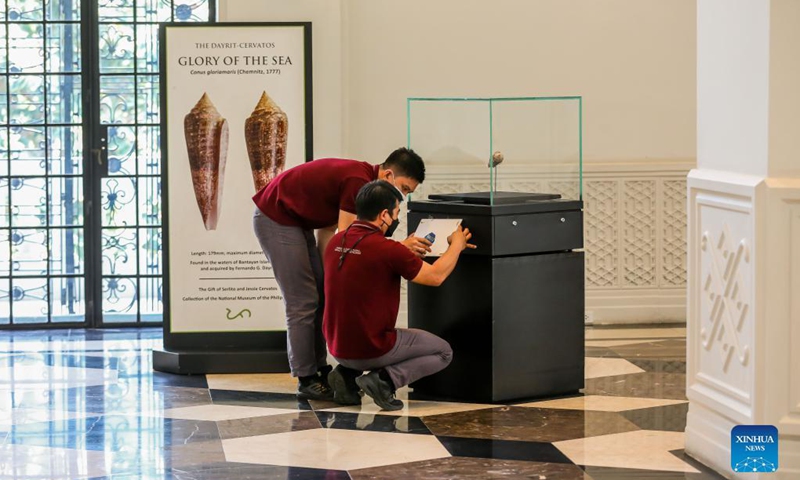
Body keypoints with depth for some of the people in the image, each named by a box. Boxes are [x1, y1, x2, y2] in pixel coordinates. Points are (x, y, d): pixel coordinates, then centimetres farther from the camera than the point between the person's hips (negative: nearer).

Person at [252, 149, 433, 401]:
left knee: (320, 297, 10)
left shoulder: (362, 179, 5)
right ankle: (307, 381, -2)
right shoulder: (358, 182, -25)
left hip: (296, 220, 10)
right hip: (276, 219, -10)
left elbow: (327, 231, 8)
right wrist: (400, 247, -25)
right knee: (302, 302, -8)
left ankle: (320, 371, 16)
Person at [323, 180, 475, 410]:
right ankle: (385, 379, -8)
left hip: (338, 347, 7)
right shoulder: (387, 249, -21)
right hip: (372, 350, -7)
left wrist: (406, 249, 28)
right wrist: (456, 244, 7)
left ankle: (347, 374, 11)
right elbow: (436, 276, -9)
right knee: (443, 351, 13)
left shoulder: (337, 242, 1)